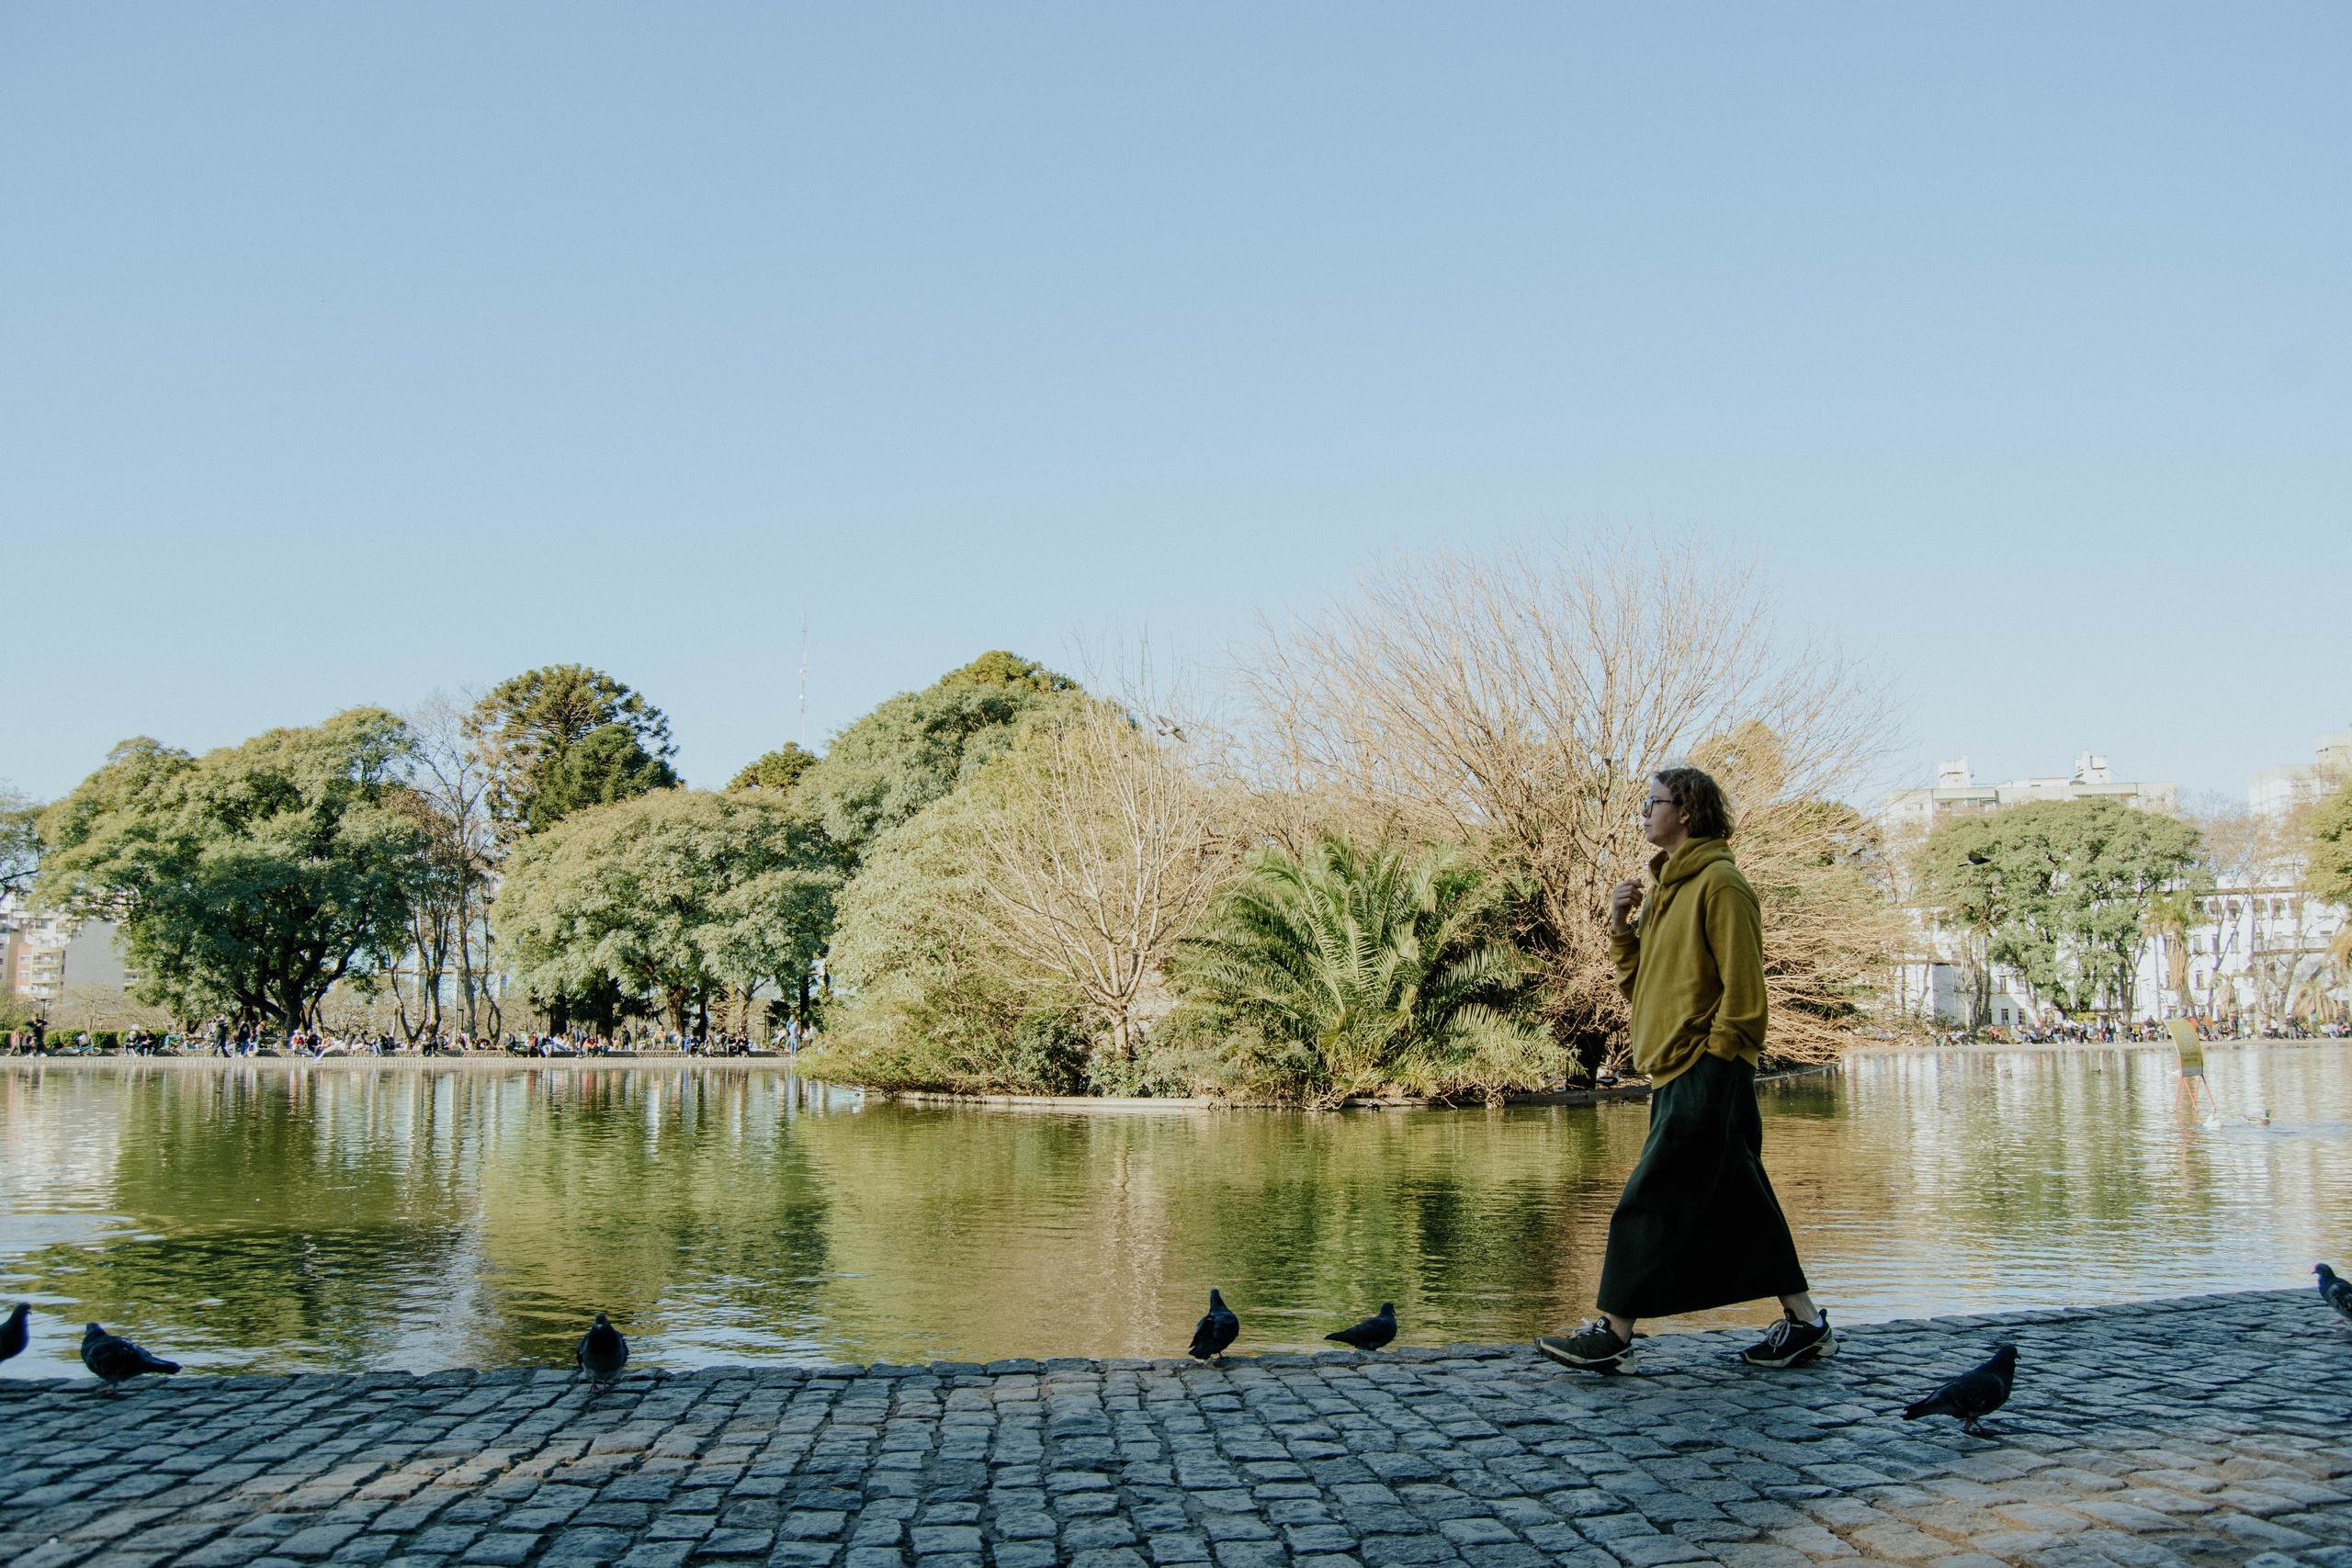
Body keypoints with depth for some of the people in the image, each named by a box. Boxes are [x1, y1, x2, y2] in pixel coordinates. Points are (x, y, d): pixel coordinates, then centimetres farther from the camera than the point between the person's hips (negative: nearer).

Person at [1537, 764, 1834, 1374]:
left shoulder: (1719, 883, -10)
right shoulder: (1668, 889, 19)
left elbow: (1742, 987, -15)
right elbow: (1642, 986, 18)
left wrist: (1712, 1062, -17)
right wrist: (1620, 928, 5)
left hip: (1706, 1075, -10)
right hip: (1676, 1074, 10)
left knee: (1649, 1202, -9)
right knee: (1739, 1203, 11)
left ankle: (1612, 1335, -6)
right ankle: (1805, 1323, 17)